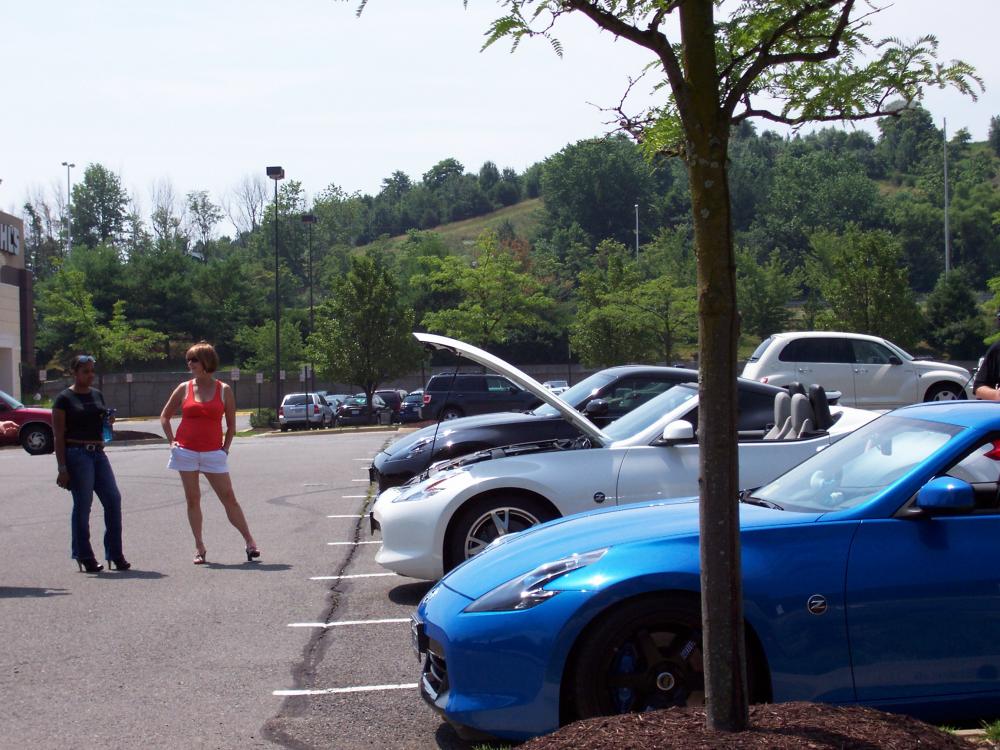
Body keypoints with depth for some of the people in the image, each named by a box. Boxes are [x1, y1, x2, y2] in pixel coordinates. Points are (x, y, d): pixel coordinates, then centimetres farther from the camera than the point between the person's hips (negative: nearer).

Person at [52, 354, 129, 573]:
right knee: (83, 504, -2)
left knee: (113, 499, -1)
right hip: (77, 454, -6)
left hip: (98, 453, 6)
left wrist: (109, 420, 2)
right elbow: (58, 436, -6)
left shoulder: (97, 395, 14)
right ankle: (85, 557, 8)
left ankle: (115, 554, 6)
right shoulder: (64, 399, -4)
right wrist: (62, 468, -12)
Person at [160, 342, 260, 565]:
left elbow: (231, 424, 7)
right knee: (193, 500, 3)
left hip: (213, 453, -1)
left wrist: (225, 448, 0)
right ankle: (199, 547, 10)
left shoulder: (224, 390, 1)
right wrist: (171, 441, 6)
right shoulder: (184, 388, 3)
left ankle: (249, 541, 1)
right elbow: (165, 416, 15)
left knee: (229, 498, -3)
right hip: (186, 452, 1)